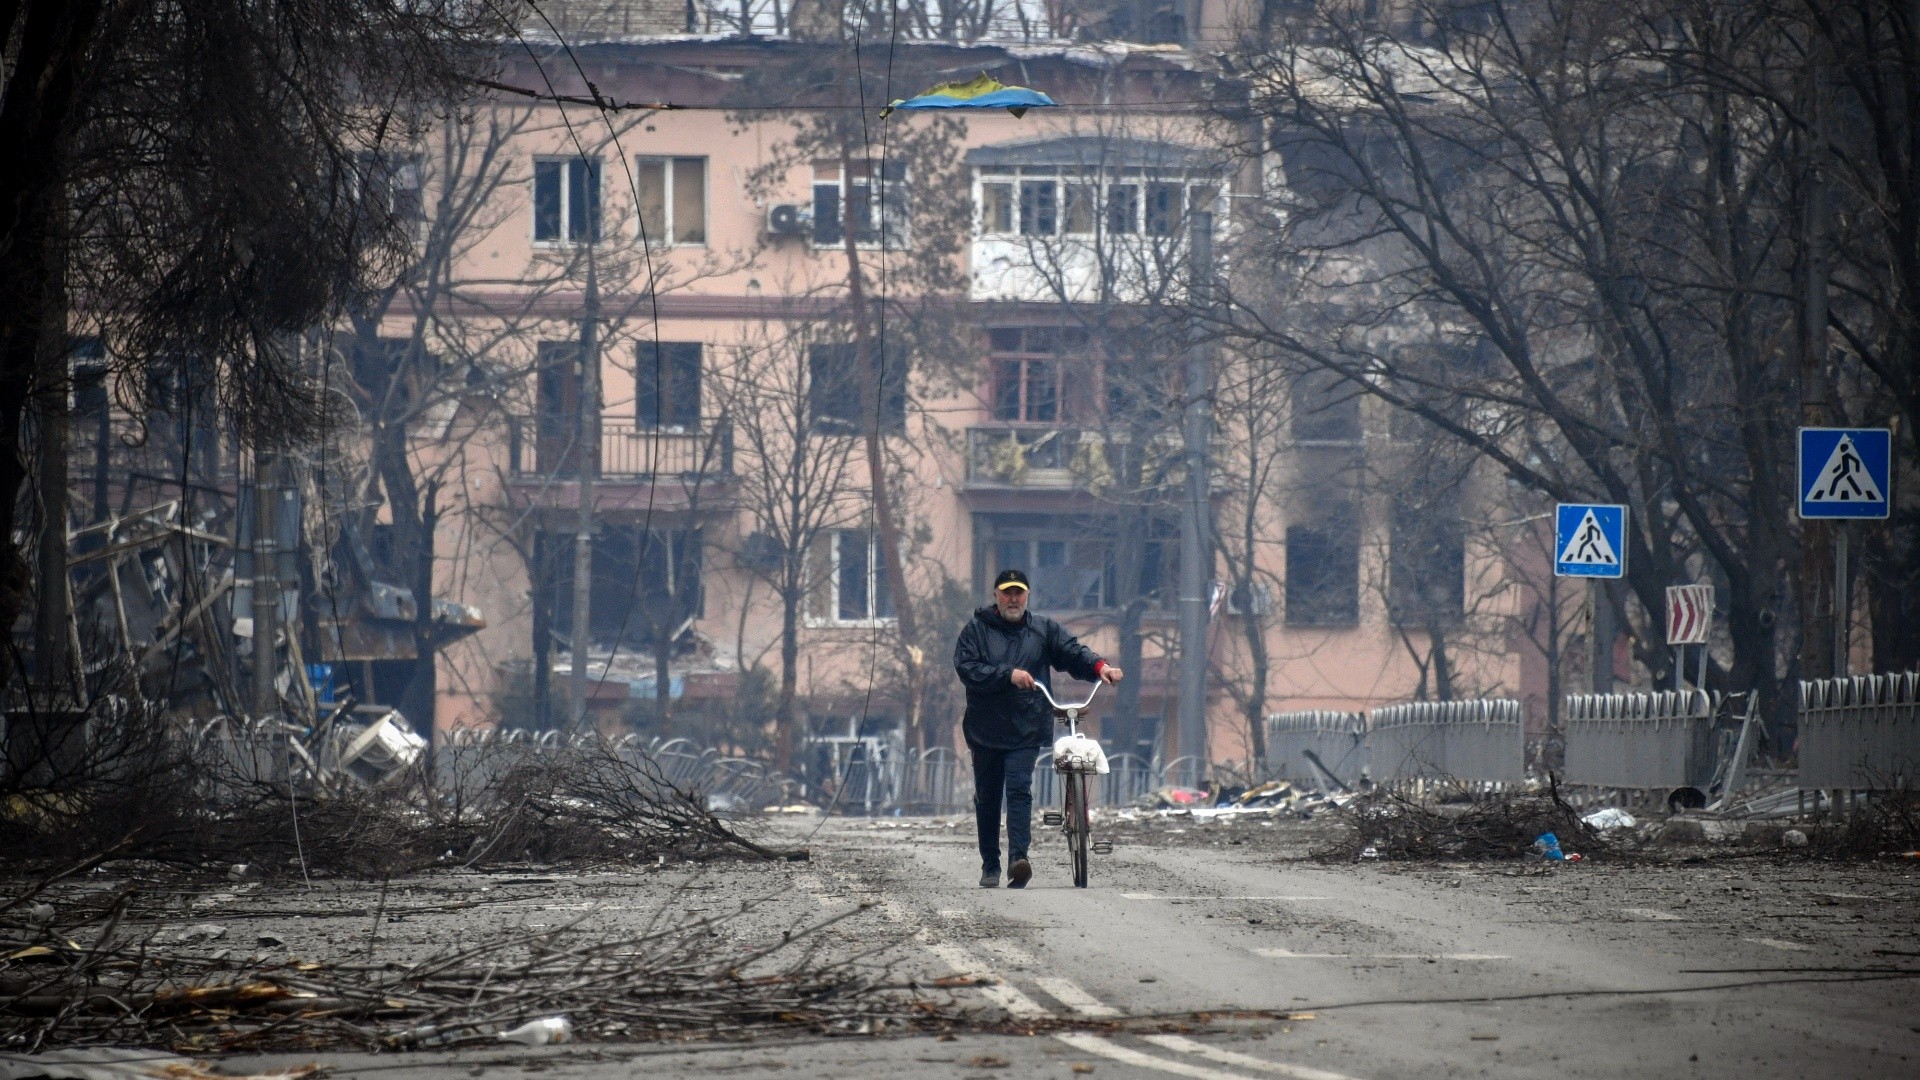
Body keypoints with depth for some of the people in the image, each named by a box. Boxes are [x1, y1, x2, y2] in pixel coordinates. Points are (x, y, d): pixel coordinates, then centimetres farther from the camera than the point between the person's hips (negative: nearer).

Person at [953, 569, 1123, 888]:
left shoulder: (1043, 629, 10)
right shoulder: (976, 630, 4)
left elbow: (1073, 652, 1)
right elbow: (967, 669, -9)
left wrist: (1099, 666, -20)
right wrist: (1008, 675, -20)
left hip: (1026, 730, -1)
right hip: (985, 729, 1)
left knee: (1019, 790, -16)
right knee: (987, 798, 8)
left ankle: (1018, 858, -26)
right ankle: (990, 866, 19)